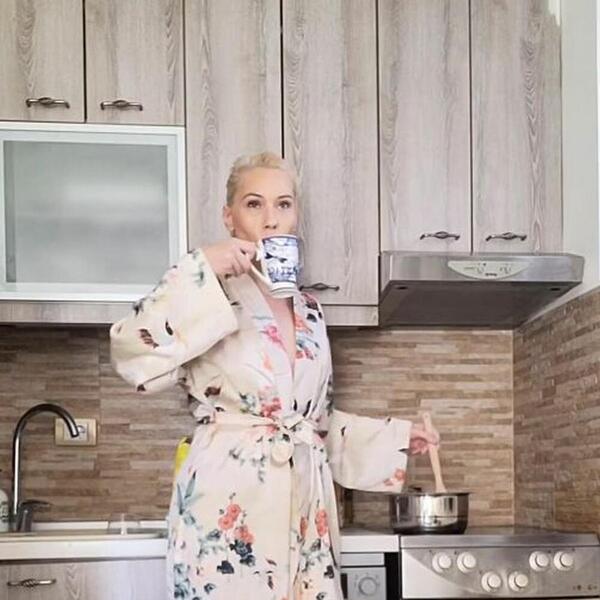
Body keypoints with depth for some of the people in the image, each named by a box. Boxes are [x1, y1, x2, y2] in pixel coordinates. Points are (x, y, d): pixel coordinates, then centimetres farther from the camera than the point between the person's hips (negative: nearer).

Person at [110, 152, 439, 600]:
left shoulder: (309, 311, 14)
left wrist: (394, 436, 21)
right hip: (227, 503, -5)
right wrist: (204, 271, -20)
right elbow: (133, 356, -20)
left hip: (303, 507, 6)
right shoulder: (212, 296, -3)